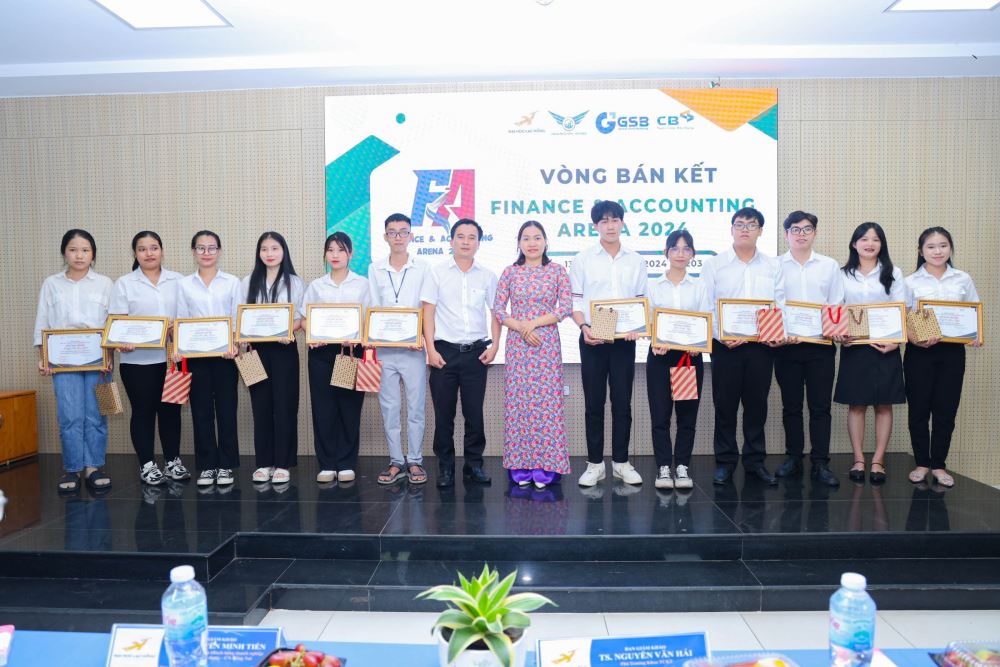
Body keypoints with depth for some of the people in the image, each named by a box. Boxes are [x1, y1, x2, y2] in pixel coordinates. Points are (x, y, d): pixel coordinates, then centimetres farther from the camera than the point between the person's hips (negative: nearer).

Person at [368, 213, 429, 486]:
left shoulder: (422, 269, 2)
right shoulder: (375, 269, 9)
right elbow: (373, 308, 8)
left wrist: (422, 338, -14)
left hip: (413, 348, -2)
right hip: (384, 348, 2)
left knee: (415, 407, 2)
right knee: (389, 407, 7)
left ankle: (415, 461, 13)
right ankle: (396, 461, 17)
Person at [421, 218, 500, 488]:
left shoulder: (487, 276, 8)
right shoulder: (437, 273, 3)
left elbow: (496, 313, 11)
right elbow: (428, 312, 0)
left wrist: (494, 346, 0)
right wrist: (431, 350, -7)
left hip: (476, 352, 1)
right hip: (444, 351, -1)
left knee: (475, 412, 5)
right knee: (443, 413, 3)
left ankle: (474, 465, 17)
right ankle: (445, 467, 14)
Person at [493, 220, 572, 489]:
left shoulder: (557, 270, 4)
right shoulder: (510, 272, 7)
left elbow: (566, 307, -3)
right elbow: (498, 309, 3)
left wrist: (534, 323, -11)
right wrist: (521, 328, -11)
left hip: (547, 345, -1)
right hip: (517, 345, 1)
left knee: (547, 400, -2)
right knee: (518, 401, 2)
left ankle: (545, 466, 7)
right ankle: (521, 466, 12)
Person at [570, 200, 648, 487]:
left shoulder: (635, 261, 9)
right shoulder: (583, 259, 3)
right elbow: (575, 301, 2)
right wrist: (584, 328, -15)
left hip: (624, 340, 1)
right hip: (593, 340, -1)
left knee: (622, 402, 6)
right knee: (594, 403, 3)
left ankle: (621, 461, 17)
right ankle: (594, 464, 13)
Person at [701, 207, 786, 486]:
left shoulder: (773, 266, 11)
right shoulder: (714, 264, 3)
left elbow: (780, 305, 7)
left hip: (762, 345, 2)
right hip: (726, 345, -2)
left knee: (757, 403, 8)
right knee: (725, 404, 2)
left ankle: (755, 460, 20)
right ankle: (725, 462, 13)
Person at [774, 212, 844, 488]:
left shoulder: (829, 266, 10)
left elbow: (836, 306, 9)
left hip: (820, 344, 1)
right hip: (786, 345, -1)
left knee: (820, 406, 1)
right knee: (791, 405, 7)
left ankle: (820, 463, 6)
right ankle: (793, 458, 18)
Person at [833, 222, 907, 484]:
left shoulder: (893, 273, 7)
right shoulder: (843, 274, 7)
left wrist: (896, 341, -12)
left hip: (885, 347, 0)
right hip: (853, 346, 0)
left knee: (884, 405, 3)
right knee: (856, 405, 3)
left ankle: (878, 460, 11)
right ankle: (858, 460, 11)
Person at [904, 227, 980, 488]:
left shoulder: (963, 280, 7)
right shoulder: (910, 282, 0)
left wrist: (975, 336, -7)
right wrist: (914, 339, -20)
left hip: (952, 351, 2)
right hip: (919, 352, -1)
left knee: (946, 410, 5)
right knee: (918, 410, 4)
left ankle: (939, 465, 19)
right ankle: (922, 463, 19)